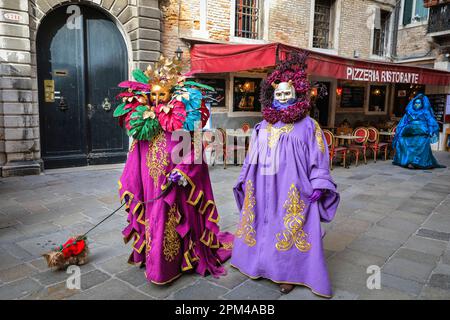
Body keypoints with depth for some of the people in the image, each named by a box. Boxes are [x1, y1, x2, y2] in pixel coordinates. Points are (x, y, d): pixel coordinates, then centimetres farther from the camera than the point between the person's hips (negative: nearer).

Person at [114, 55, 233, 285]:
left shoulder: (182, 120, -6)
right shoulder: (143, 122, 7)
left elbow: (193, 152, -9)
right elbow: (135, 159, 9)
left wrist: (183, 171, -21)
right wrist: (128, 187, 7)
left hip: (173, 186, -4)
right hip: (149, 186, 4)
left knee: (169, 223, 2)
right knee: (152, 220, 12)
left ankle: (166, 268, 20)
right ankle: (151, 259, 31)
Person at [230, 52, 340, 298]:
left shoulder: (307, 126, -1)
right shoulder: (263, 126, 12)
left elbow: (318, 158, -3)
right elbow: (252, 157, 16)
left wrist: (318, 185, -10)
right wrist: (245, 180, 14)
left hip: (292, 191, -4)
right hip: (263, 188, 4)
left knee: (288, 229, 3)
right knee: (263, 225, 12)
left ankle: (288, 273, 18)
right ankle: (262, 264, 29)